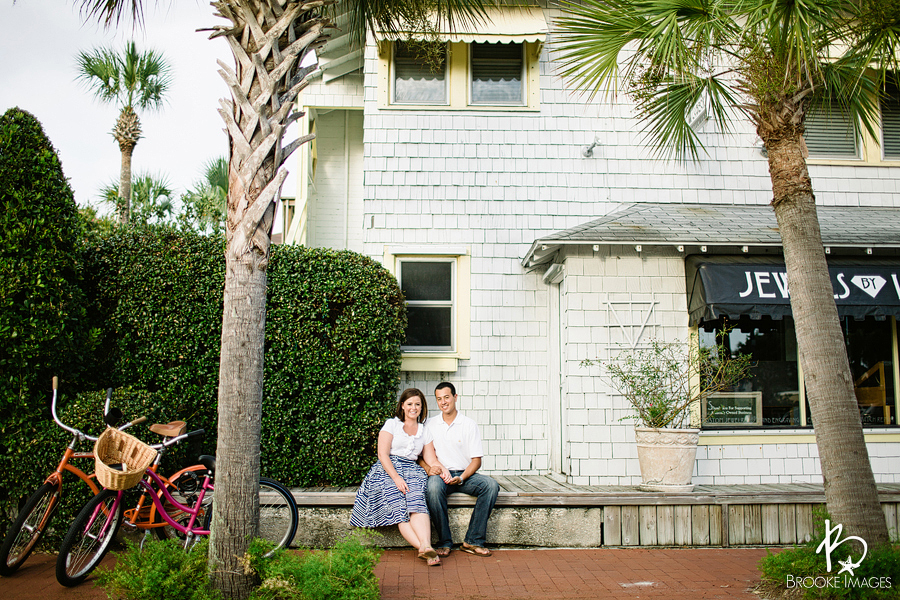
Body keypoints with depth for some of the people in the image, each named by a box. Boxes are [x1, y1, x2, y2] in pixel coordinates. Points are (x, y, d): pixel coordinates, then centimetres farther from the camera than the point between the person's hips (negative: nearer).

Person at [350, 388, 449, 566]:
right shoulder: (391, 424, 9)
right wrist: (397, 478, -17)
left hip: (412, 471, 2)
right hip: (387, 471, -2)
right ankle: (424, 548, -43)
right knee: (398, 506, -30)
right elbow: (383, 454, -3)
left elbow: (431, 460, 14)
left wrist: (442, 468, -10)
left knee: (417, 502, -31)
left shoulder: (424, 432, 20)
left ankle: (426, 546, -49)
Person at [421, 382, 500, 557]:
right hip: (440, 475, -1)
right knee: (433, 487, -36)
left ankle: (473, 541, -21)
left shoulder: (469, 424, 5)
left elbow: (476, 460, 2)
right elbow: (420, 454, 8)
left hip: (465, 474, 1)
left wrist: (461, 478, -15)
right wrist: (428, 468, -15)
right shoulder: (429, 424, 9)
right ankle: (444, 542, -23)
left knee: (491, 485, -27)